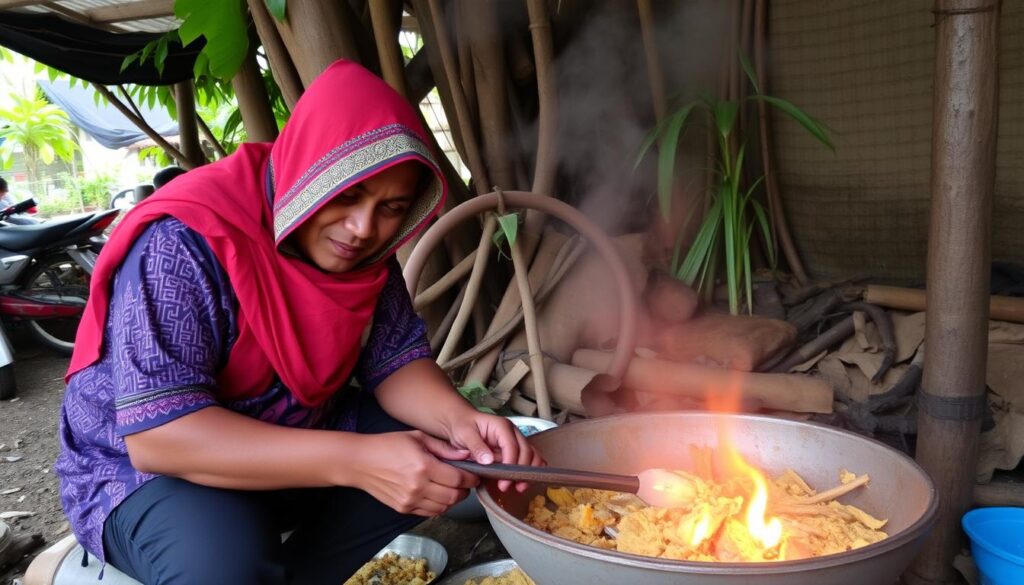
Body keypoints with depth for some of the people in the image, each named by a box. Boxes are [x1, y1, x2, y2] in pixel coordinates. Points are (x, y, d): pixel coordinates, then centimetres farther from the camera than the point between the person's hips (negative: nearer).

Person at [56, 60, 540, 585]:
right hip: (147, 467, -6)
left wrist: (458, 418, -30)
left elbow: (395, 359, -7)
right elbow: (158, 432, -34)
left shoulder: (364, 246, -8)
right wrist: (354, 460, -42)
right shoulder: (185, 243, -28)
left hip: (293, 438, 6)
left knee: (442, 457, -7)